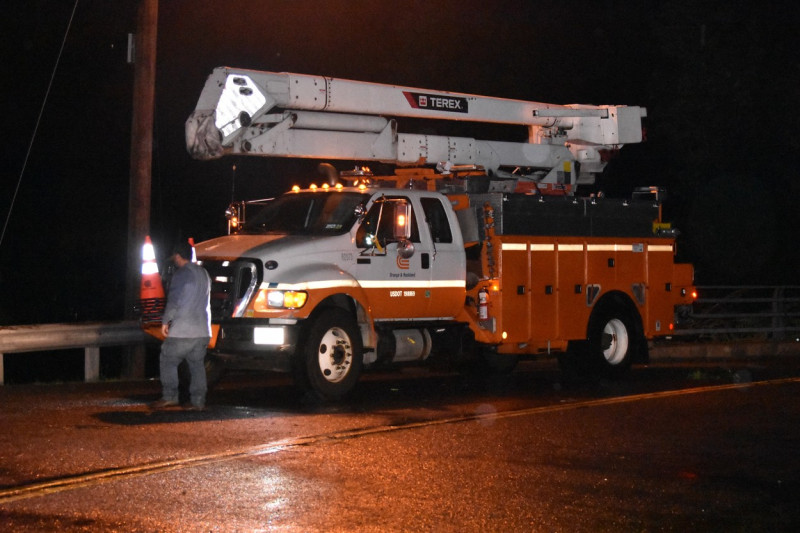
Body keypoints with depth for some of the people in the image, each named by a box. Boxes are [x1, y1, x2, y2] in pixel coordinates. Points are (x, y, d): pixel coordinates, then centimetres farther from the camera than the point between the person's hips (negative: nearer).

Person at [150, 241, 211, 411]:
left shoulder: (182, 273, -10)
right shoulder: (204, 273, 16)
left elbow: (174, 300, -14)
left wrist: (165, 321, -5)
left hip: (182, 330, -7)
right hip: (203, 330, 7)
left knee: (167, 361, 3)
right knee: (197, 364, 9)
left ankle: (169, 397, -4)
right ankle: (198, 401, 4)